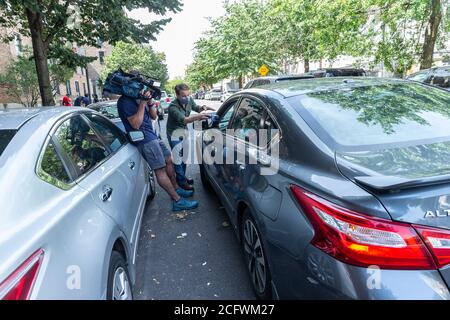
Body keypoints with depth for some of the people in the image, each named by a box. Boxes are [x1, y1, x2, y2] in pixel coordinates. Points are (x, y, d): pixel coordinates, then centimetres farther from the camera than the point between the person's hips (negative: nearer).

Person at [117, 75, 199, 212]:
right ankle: (178, 201, -9)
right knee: (160, 170, -11)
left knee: (169, 160, 13)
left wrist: (150, 102, -2)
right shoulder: (125, 101, -12)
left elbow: (153, 116, 15)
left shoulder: (138, 97, 15)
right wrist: (142, 103, -20)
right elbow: (135, 124, -20)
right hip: (145, 139, -10)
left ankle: (176, 189, 28)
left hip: (152, 136, 10)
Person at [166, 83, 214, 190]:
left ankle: (182, 177, 32)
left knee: (184, 157, 15)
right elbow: (184, 120, -43)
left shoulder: (189, 100, -10)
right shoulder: (173, 107, -30)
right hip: (174, 134, -7)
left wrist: (203, 107, -14)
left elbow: (196, 108, 10)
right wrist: (197, 117, -60)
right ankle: (181, 181, 7)